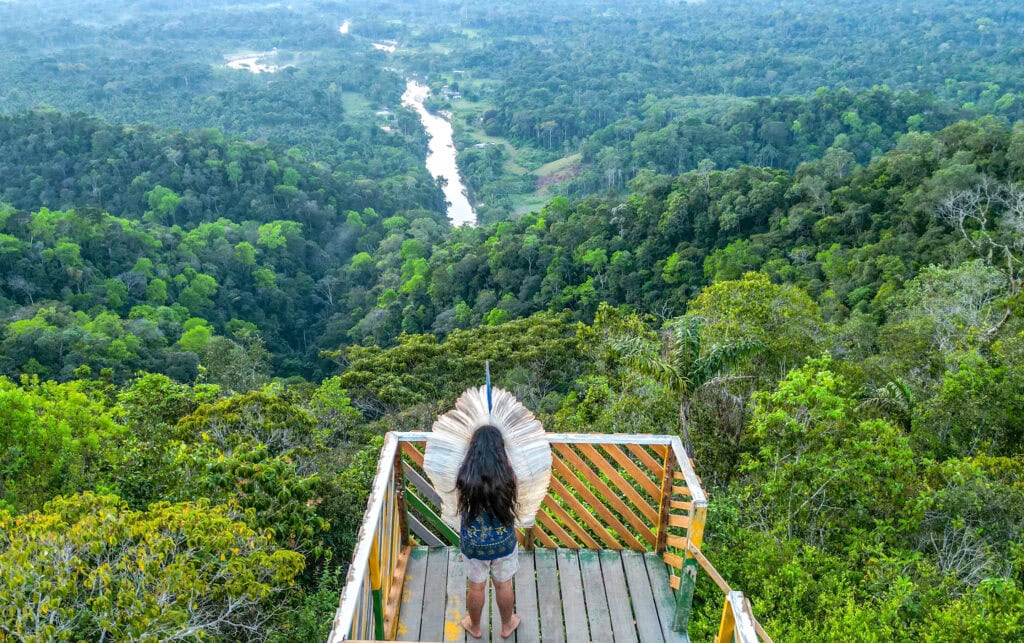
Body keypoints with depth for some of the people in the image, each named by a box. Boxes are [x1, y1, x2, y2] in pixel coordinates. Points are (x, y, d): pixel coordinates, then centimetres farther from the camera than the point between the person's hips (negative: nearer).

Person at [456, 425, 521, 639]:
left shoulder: (465, 476, -23)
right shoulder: (507, 475, -23)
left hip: (473, 543, 0)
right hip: (503, 541, 0)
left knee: (476, 586, 25)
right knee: (503, 585, 25)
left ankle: (474, 627, 47)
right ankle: (507, 626, 47)